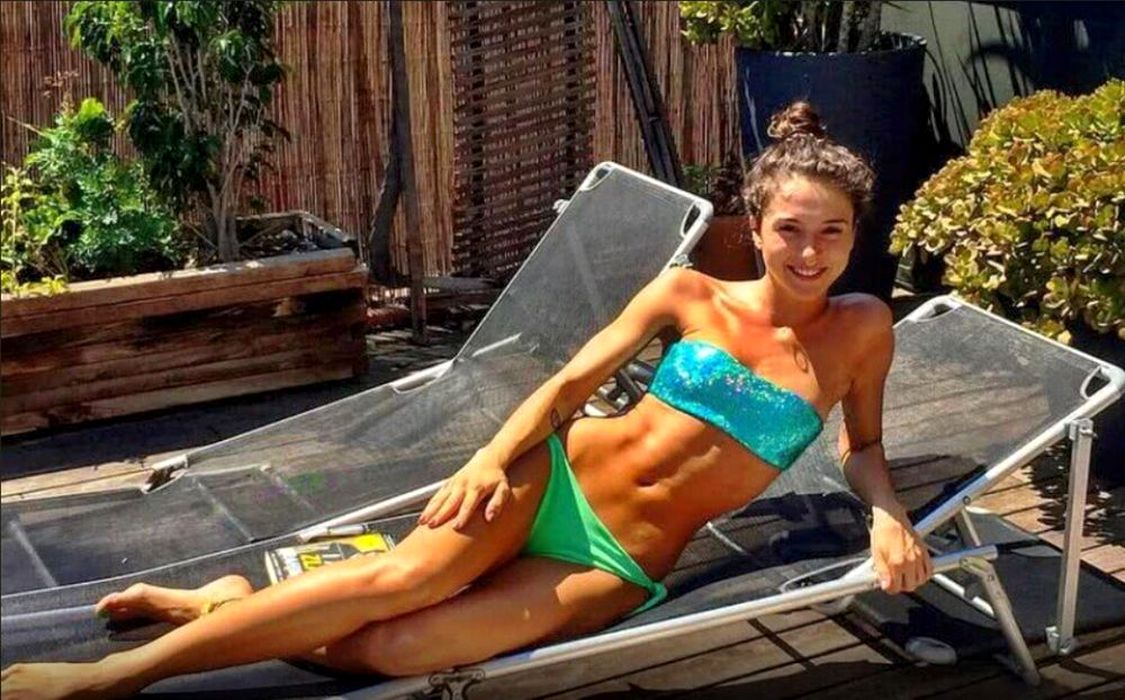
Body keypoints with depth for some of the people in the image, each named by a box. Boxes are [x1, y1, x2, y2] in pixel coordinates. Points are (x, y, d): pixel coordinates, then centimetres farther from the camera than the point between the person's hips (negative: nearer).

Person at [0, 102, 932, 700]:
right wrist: (494, 456, -16)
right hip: (559, 479, 0)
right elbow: (573, 380, 0)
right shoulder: (688, 294, 0)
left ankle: (236, 609, 3)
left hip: (620, 570, 0)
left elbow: (862, 445, 15)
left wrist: (887, 514, -6)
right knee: (399, 577, -27)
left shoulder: (862, 330, 1)